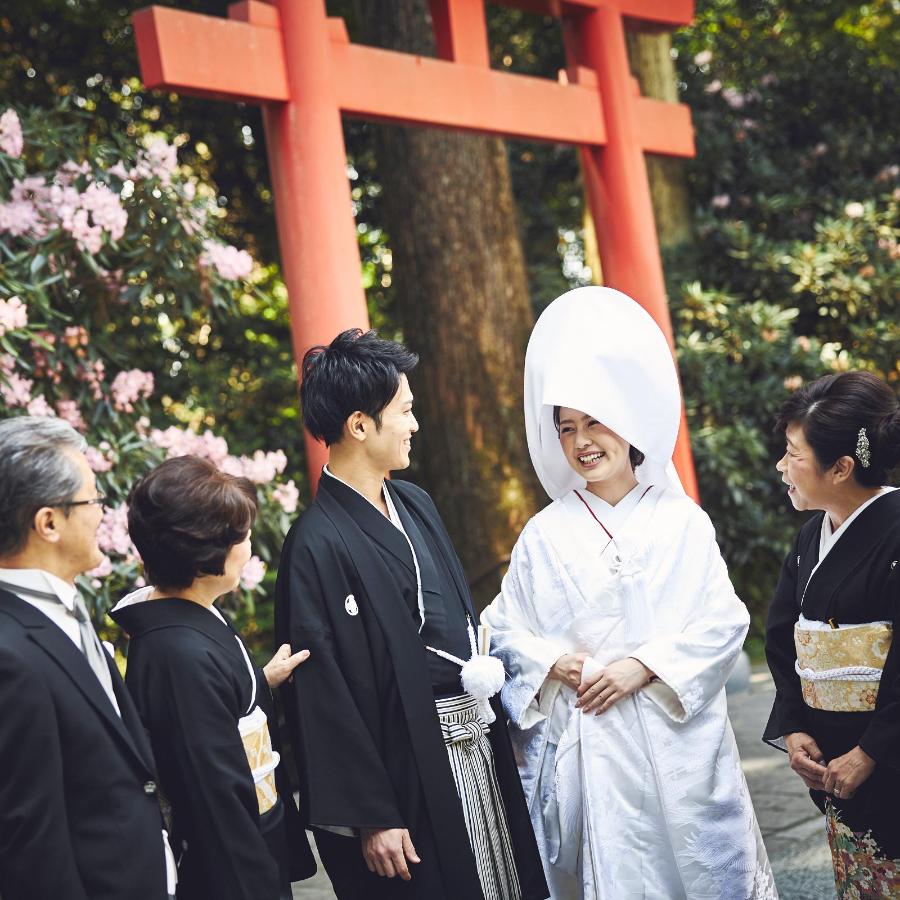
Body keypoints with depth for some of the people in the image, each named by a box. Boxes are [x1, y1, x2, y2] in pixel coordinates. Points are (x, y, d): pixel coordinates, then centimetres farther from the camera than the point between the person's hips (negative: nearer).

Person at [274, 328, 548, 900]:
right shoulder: (318, 546, -18)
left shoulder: (415, 504, 8)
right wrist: (371, 818, -17)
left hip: (476, 745, 8)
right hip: (412, 774, -8)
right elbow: (323, 697, -18)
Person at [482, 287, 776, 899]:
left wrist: (642, 666, -12)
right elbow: (505, 629, 7)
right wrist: (552, 662, -12)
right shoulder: (545, 534, 3)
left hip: (676, 737, 0)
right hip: (587, 743, 0)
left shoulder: (682, 522, 1)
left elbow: (725, 621, -3)